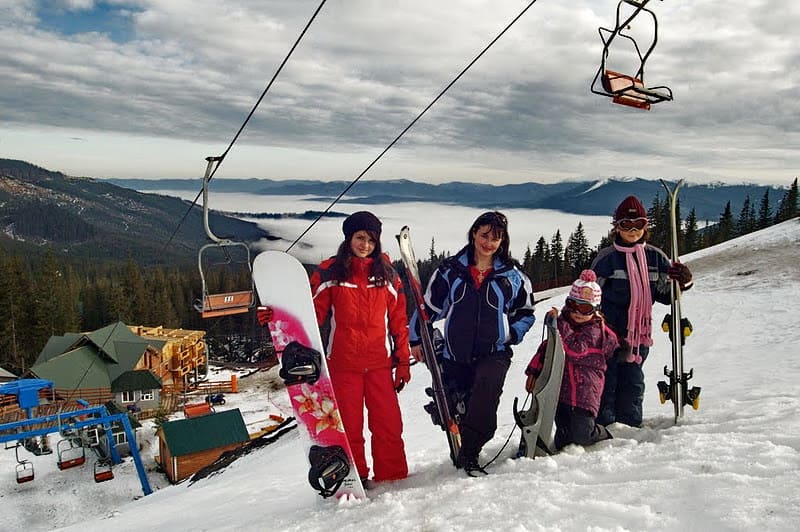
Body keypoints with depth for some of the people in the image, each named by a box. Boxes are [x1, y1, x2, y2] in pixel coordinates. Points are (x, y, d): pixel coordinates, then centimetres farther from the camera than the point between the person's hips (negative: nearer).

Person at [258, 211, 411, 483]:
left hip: (380, 363, 1)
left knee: (389, 425, 0)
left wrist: (403, 361, 8)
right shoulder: (329, 272, 2)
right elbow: (312, 313, -1)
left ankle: (393, 480, 15)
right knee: (348, 427, 4)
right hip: (342, 364, -1)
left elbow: (399, 320, 10)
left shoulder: (386, 274, 7)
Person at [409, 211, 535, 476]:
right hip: (455, 354, 1)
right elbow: (429, 306, 12)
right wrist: (417, 339, 9)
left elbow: (526, 312, 19)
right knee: (455, 409, 4)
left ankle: (469, 453, -23)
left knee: (486, 385, -30)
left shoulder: (512, 275, 6)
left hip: (494, 352, -1)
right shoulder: (451, 270, 4)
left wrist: (512, 334, 1)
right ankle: (460, 454, 32)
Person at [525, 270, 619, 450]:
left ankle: (604, 436, 24)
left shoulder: (595, 330, -7)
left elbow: (576, 349, -23)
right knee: (563, 439, -1)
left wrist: (559, 325, -26)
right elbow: (546, 348, 20)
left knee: (581, 436, -7)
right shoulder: (564, 323, 12)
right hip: (560, 389, 5)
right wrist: (534, 370, 14)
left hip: (584, 393, -4)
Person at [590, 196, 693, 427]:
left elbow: (666, 294, 12)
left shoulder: (655, 257, 6)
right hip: (610, 334, -4)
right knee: (606, 383, -1)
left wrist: (683, 281, -8)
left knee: (632, 384, 12)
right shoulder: (606, 258, -5)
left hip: (640, 333, 4)